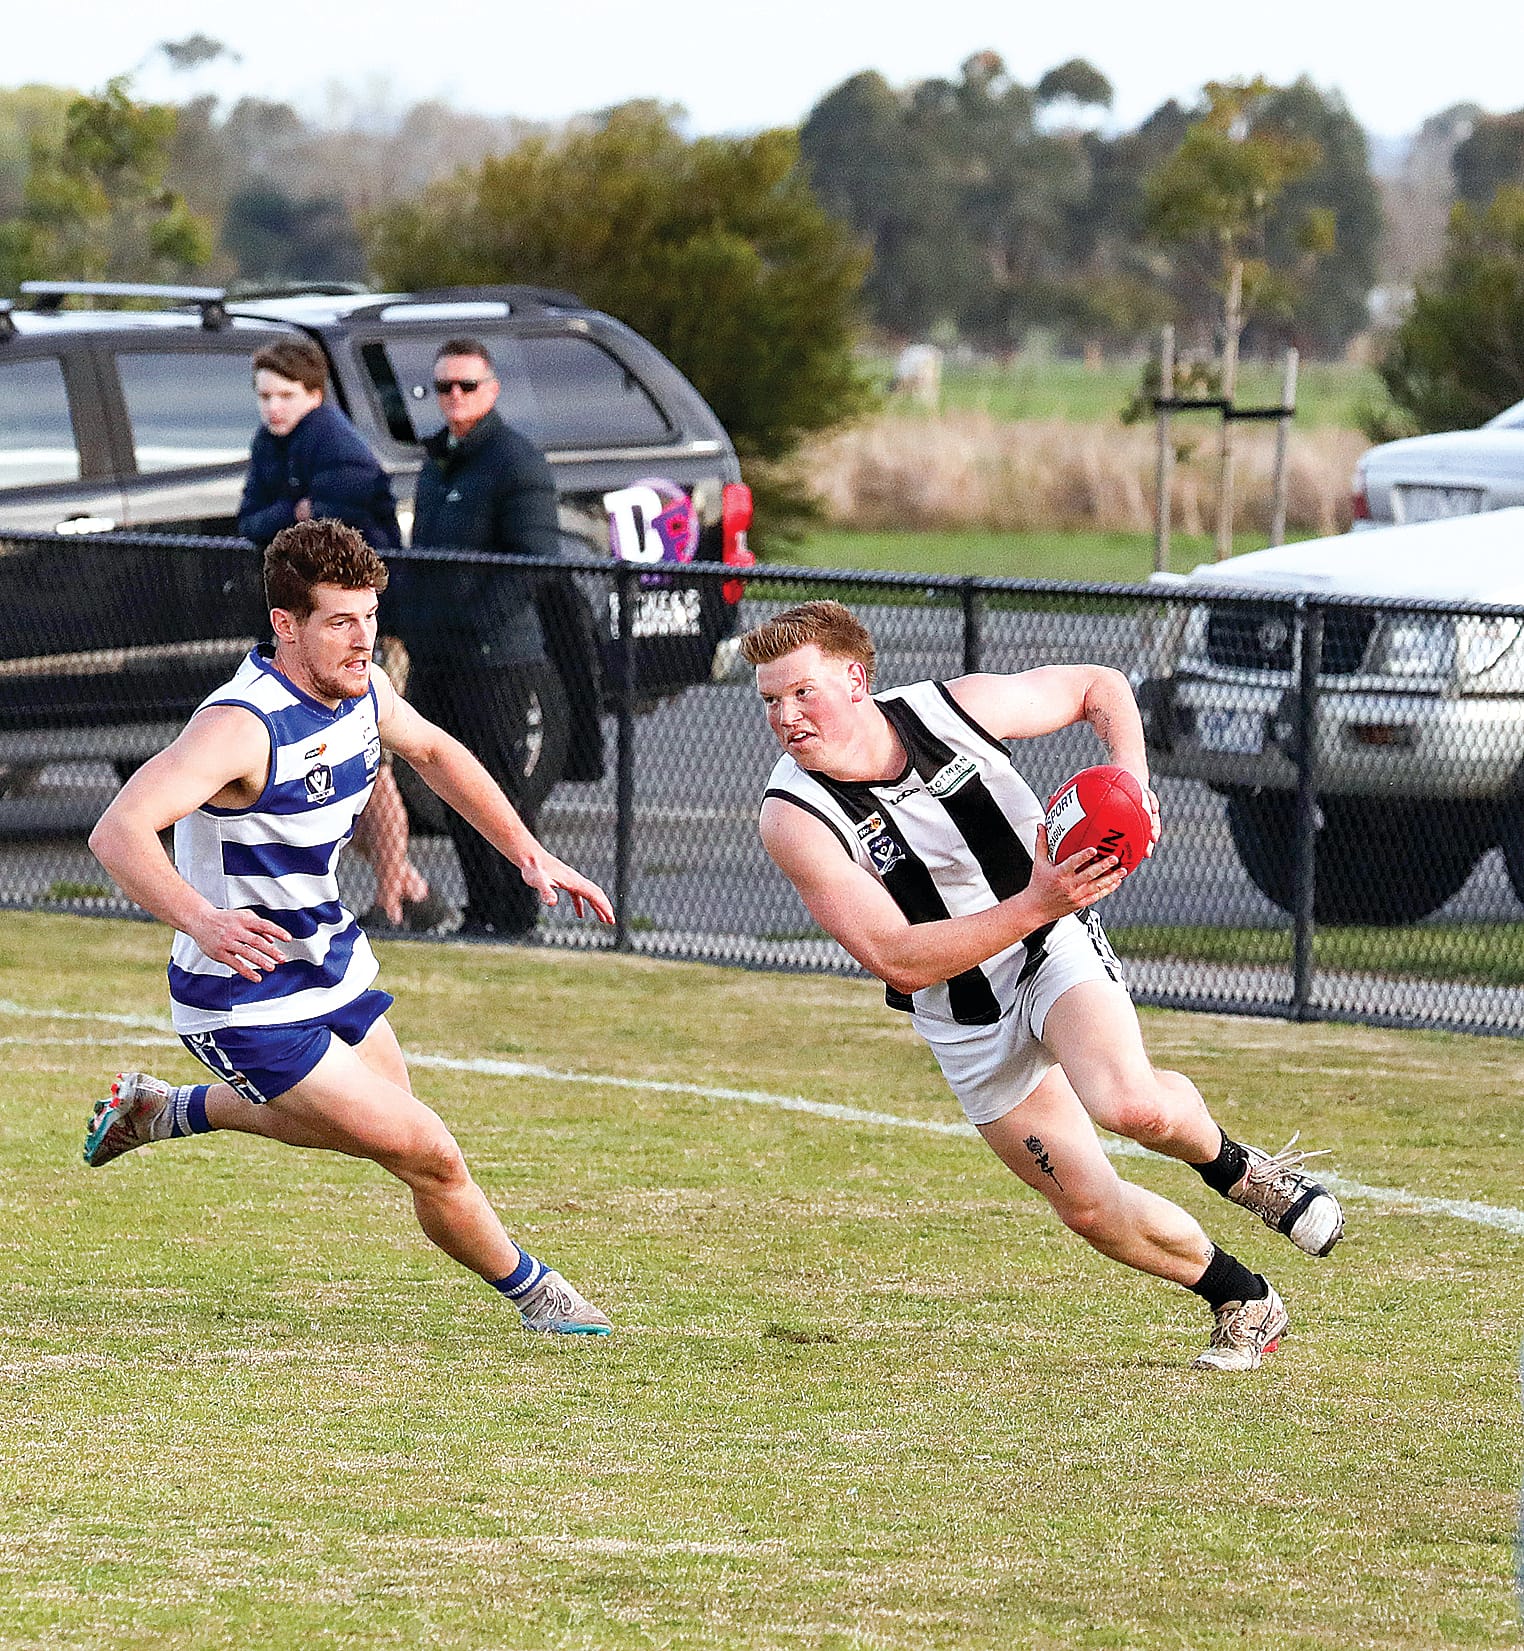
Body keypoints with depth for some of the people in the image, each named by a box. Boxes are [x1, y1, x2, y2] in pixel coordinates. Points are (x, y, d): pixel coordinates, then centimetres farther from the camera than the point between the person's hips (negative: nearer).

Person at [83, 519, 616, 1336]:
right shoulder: (241, 725, -31)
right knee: (428, 1155, -10)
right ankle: (535, 1294, 17)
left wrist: (527, 851, 11)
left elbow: (432, 750, 19)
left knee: (377, 1123, 29)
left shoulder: (360, 687, -5)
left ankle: (158, 1108, 44)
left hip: (331, 961, 9)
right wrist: (202, 921, -59)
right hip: (251, 1005, -9)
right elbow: (119, 831, -42)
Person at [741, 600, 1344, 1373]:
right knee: (1091, 1208, 2)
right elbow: (898, 960, -27)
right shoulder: (795, 817, -21)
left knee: (1132, 1106, -30)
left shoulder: (952, 708, -16)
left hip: (1059, 956, -1)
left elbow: (1099, 685, 3)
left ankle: (1231, 1164, 3)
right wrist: (1034, 906, -36)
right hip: (965, 1022, 1)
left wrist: (1131, 778, -16)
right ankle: (1243, 1303, 27)